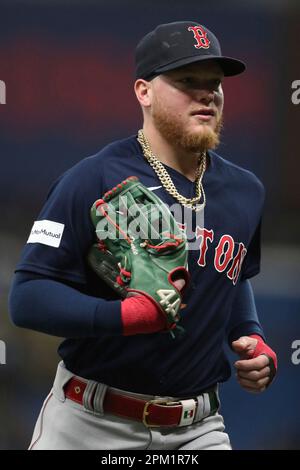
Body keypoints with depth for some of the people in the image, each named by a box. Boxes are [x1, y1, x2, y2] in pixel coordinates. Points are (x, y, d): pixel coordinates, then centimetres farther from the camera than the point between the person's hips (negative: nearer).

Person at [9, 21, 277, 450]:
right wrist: (127, 315, -27)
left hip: (198, 429, 5)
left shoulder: (245, 191, 6)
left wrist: (253, 338, 7)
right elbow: (27, 298, -15)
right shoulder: (92, 180, -12)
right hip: (89, 425, -4)